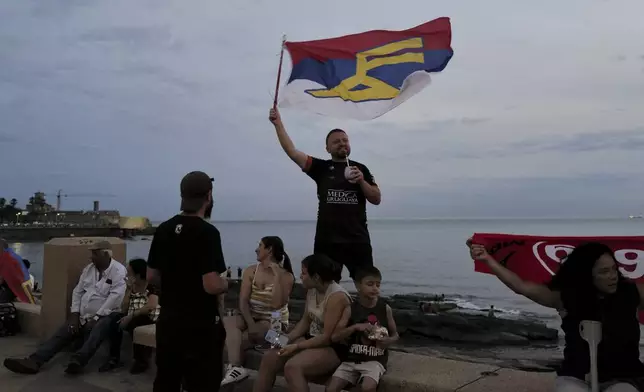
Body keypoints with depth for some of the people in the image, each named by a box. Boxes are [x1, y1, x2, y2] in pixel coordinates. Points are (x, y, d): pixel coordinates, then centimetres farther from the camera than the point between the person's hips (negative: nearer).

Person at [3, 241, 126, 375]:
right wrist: (75, 315, 0)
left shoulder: (119, 271, -11)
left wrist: (96, 318, -20)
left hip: (104, 316, -8)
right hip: (83, 317, 8)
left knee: (99, 329, -39)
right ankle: (34, 361, -23)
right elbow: (77, 292, 13)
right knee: (61, 334, -10)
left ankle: (78, 361, -57)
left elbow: (115, 297, -19)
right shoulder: (88, 269, 13)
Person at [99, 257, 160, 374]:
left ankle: (141, 359, -16)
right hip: (134, 318, 7)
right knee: (115, 323, -19)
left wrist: (130, 317, -25)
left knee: (132, 324, -34)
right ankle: (114, 358, -12)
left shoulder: (152, 285, -10)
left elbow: (151, 306, -25)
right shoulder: (133, 286, 13)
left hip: (150, 319, -7)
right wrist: (129, 289, -3)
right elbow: (125, 308, 5)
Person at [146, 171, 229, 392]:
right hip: (200, 323, -7)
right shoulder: (207, 232, -19)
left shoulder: (163, 229, 2)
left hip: (167, 318, 7)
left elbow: (151, 277, 9)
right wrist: (226, 283, -4)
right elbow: (212, 285, -24)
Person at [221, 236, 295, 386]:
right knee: (227, 322, -28)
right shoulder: (250, 271, 5)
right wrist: (250, 324, -22)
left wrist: (277, 276, -21)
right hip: (250, 316, 4)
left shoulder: (286, 276, -6)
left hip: (274, 321, -4)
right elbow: (243, 301, -6)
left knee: (235, 337, -28)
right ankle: (235, 367, -38)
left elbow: (277, 305, -20)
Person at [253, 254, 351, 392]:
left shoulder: (337, 296, -23)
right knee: (269, 358, -6)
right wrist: (286, 338, -3)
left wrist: (296, 346, -21)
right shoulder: (312, 290, 4)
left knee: (292, 367, -31)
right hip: (312, 339, 9)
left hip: (333, 348, -9)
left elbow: (327, 337, -22)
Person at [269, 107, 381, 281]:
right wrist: (278, 124, -9)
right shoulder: (321, 167, 5)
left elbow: (376, 200, 7)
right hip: (326, 241, -1)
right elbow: (292, 152, -3)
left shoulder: (360, 169, 10)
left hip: (358, 240, 1)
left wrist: (361, 181, -9)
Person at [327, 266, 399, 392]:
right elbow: (335, 337, -8)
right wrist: (356, 326, -22)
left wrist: (389, 341, -14)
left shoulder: (385, 308, -1)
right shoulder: (350, 310, -2)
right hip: (352, 359, 2)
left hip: (375, 360, -2)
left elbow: (395, 335, 10)